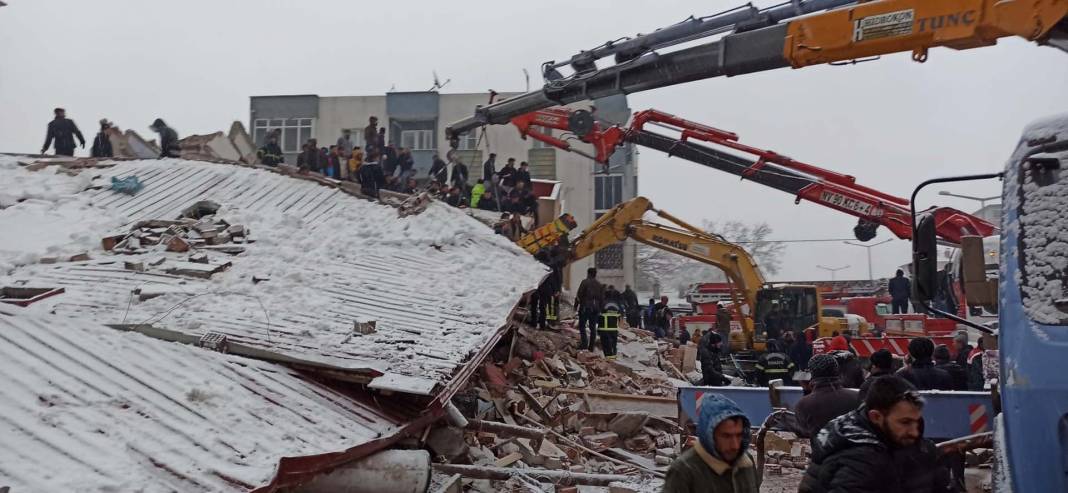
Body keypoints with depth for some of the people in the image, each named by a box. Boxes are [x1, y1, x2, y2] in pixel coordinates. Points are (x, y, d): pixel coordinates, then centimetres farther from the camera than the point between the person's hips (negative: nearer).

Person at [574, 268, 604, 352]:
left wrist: (576, 306, -2)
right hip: (595, 309, 5)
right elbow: (602, 298, 15)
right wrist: (600, 309, 18)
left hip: (585, 307, -5)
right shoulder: (599, 285, 14)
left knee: (582, 326, -1)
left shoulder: (585, 282, -5)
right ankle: (591, 346, 8)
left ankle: (584, 343, -14)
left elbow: (579, 295, -8)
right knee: (593, 327, 8)